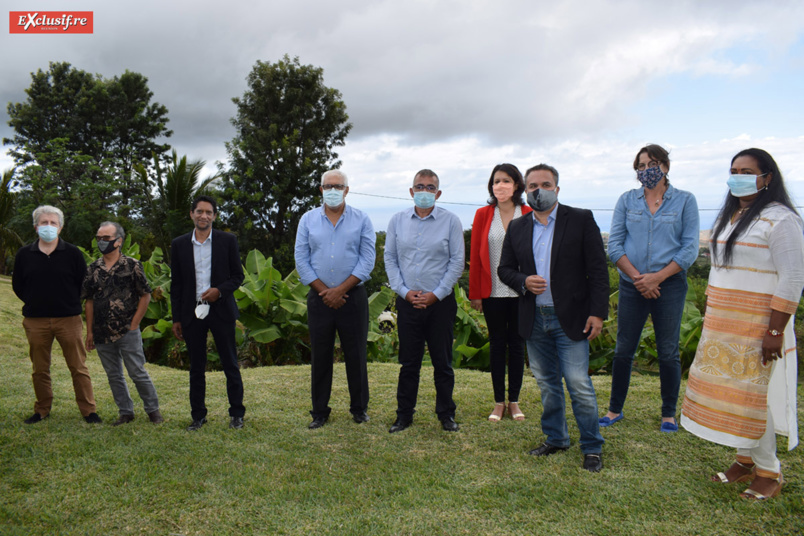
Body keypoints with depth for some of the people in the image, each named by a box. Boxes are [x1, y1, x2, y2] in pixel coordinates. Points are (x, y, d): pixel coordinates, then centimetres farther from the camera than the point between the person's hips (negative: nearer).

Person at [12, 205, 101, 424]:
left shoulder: (72, 253, 0)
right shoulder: (24, 254, 5)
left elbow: (84, 283, 5)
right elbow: (17, 285, 14)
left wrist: (71, 303, 3)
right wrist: (35, 302, 9)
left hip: (68, 319, -2)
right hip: (35, 321, 2)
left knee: (78, 367, 1)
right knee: (39, 369, 11)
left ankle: (88, 410, 8)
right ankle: (42, 410, 26)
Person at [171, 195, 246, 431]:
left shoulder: (227, 241, 2)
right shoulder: (179, 244, 7)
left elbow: (238, 275, 4)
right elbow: (176, 284, 9)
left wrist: (220, 290, -15)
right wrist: (176, 319, 6)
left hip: (221, 310, -2)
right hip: (192, 313, 2)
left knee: (230, 365, 4)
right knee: (196, 367, 9)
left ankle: (237, 414, 16)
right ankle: (198, 416, 21)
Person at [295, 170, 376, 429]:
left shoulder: (361, 220, 2)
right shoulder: (308, 220, 7)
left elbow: (367, 260, -5)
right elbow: (301, 261, 2)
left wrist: (340, 289, -12)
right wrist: (325, 291, -7)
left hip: (353, 297, -1)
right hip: (319, 298, 2)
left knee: (356, 356, 5)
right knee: (320, 356, 7)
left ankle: (359, 408, 20)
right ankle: (320, 412, 18)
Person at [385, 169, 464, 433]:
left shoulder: (450, 221, -1)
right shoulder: (397, 220, 6)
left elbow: (457, 262, -2)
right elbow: (390, 258, 7)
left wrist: (436, 294, -8)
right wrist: (404, 291, -4)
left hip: (440, 302, -1)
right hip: (408, 301, 2)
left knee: (443, 361, 7)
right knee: (409, 362, 8)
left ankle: (446, 414, 22)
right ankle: (404, 414, 21)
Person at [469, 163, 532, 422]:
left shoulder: (529, 215, 0)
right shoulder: (483, 215, 1)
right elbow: (475, 255, 2)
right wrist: (474, 293, 0)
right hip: (492, 291, 0)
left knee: (517, 344, 8)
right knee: (497, 345, 8)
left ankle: (514, 401, 21)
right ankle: (499, 402, 18)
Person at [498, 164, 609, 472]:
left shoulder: (581, 220, -2)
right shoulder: (517, 228, 10)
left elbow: (597, 269, -5)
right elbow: (505, 269, 12)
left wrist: (597, 312, -11)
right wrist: (523, 282, -10)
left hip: (570, 318, -4)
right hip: (534, 319, 4)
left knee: (579, 384, -5)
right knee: (547, 384, 14)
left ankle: (592, 447, 13)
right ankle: (555, 439, 30)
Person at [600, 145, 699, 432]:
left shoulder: (685, 200, 2)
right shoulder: (627, 200, 6)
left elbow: (690, 248, -4)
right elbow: (614, 245, 0)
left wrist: (656, 278, -13)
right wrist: (637, 277, -12)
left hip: (669, 285, -1)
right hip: (632, 286, 2)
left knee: (668, 352, 5)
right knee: (623, 350, 6)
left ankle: (669, 414, 21)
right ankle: (615, 409, 20)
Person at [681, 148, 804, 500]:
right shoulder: (729, 217, 14)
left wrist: (775, 331, -20)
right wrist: (711, 318, 16)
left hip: (757, 327, -8)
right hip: (723, 327, 8)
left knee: (755, 395, -1)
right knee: (728, 390, 11)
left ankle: (769, 472, 15)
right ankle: (745, 459, 26)